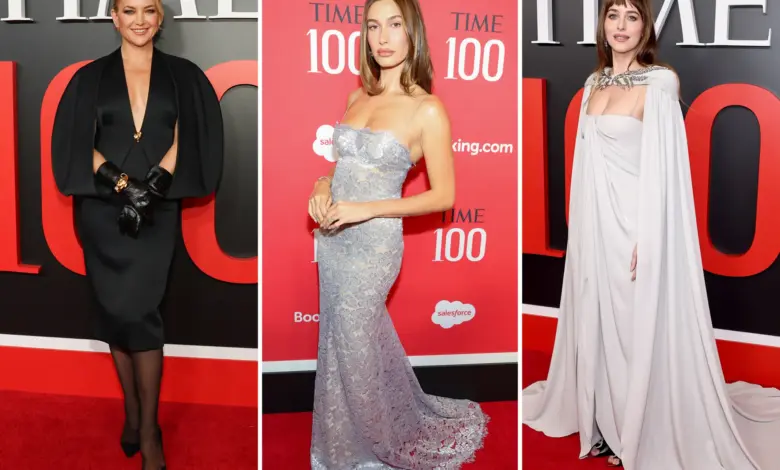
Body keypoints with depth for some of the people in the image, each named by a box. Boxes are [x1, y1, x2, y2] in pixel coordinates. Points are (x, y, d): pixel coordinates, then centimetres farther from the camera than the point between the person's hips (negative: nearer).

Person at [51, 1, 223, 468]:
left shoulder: (183, 75, 7)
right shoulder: (91, 77, 8)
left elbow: (186, 141, -2)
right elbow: (78, 145, 1)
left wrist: (152, 187, -15)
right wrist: (122, 183, -14)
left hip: (157, 211, -1)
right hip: (102, 210, 2)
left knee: (140, 311, -8)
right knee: (116, 309, 6)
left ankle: (148, 428, 4)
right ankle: (133, 412, 22)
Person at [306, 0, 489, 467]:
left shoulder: (428, 110, -13)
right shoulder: (358, 97, 6)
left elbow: (444, 195, -13)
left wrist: (366, 209, -19)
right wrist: (322, 186, -3)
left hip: (373, 243, -6)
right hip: (333, 236, 7)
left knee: (353, 346, 7)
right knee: (342, 338, 19)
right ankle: (360, 432, 44)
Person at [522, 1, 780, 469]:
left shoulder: (660, 82, -9)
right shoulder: (595, 83, 11)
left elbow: (662, 165, -14)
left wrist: (646, 236, -19)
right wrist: (584, 223, 13)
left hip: (635, 220, -7)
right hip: (595, 220, 7)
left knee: (639, 324, 2)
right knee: (598, 319, 13)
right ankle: (605, 422, 29)